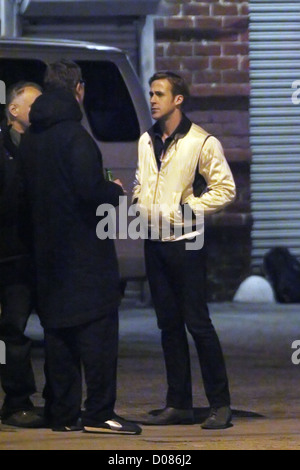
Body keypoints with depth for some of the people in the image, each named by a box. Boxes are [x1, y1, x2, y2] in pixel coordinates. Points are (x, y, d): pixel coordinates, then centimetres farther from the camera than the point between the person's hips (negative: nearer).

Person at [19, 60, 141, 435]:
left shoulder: (30, 139, 9)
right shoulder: (75, 135, -15)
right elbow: (89, 189, -22)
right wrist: (115, 191, -2)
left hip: (47, 249, 8)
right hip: (85, 249, -7)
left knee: (58, 331, 10)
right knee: (97, 329, -4)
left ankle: (62, 413, 11)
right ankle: (99, 412, -7)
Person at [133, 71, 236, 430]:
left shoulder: (201, 142, -8)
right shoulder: (146, 141, 12)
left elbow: (225, 189, -8)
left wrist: (186, 209, -14)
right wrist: (137, 202, 5)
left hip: (185, 242, -6)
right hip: (154, 241, 6)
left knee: (197, 323, -8)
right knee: (169, 323, 9)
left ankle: (220, 404, -2)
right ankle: (178, 405, 14)